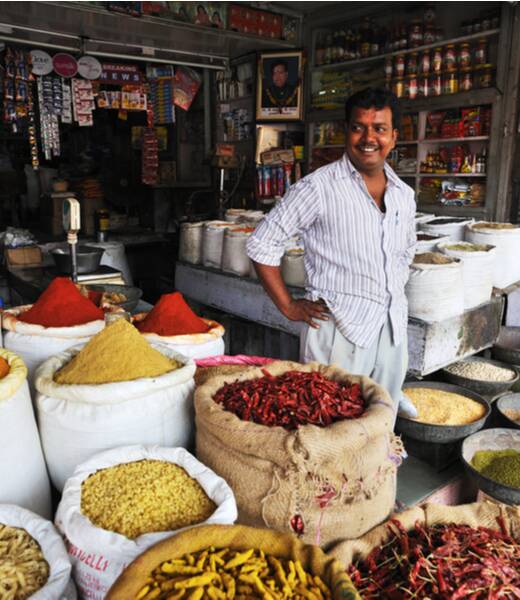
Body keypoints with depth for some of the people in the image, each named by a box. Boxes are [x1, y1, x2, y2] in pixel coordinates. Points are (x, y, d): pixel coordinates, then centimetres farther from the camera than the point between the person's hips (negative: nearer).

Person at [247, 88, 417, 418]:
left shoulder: (404, 195, 9)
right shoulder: (319, 187, -10)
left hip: (395, 331, 6)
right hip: (340, 331, -6)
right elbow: (262, 244, -8)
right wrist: (289, 307, -8)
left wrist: (394, 297, 15)